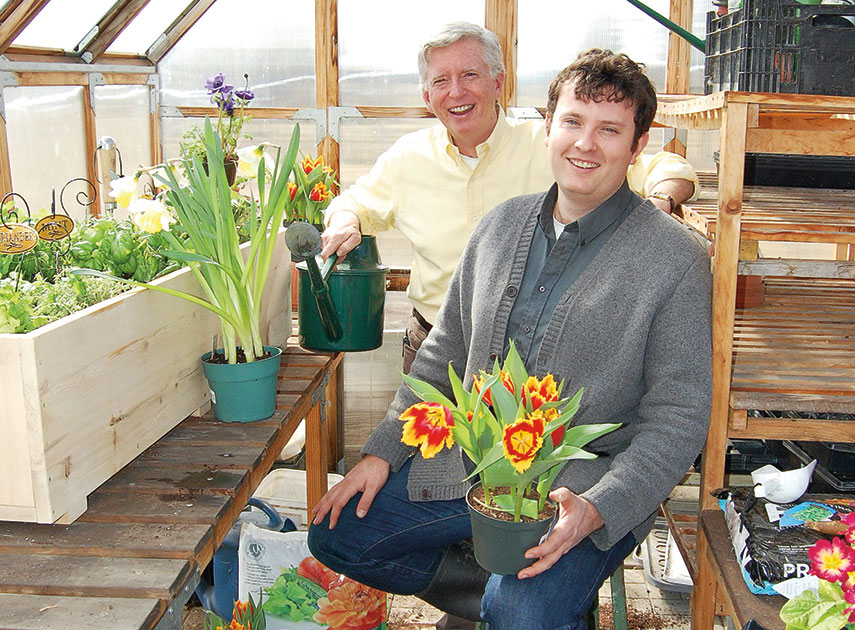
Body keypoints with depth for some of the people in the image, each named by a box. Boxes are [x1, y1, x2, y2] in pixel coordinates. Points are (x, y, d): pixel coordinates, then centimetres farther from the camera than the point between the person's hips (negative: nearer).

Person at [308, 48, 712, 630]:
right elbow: (444, 354, 13)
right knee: (336, 534, 5)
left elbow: (679, 417, -10)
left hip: (587, 488, -5)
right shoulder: (502, 224, 6)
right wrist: (382, 451, 6)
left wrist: (597, 509, -24)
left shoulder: (677, 259, -11)